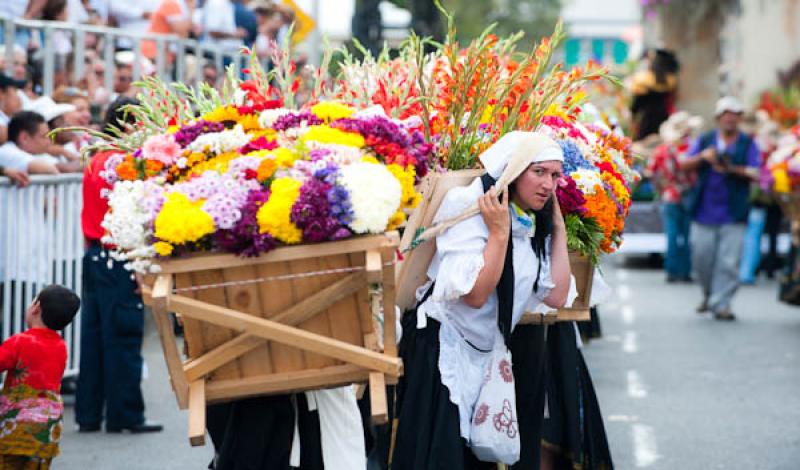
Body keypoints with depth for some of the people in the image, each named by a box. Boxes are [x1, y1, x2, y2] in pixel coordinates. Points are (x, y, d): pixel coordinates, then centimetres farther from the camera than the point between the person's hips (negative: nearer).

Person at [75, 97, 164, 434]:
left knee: (93, 336, 10)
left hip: (94, 256, 9)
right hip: (120, 261, -9)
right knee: (123, 338, -3)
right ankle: (124, 415, 0)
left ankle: (88, 413, 14)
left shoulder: (95, 162, 12)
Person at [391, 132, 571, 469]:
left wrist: (558, 229, 2)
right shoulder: (472, 210, -16)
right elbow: (475, 294, -25)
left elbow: (556, 296, -1)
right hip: (442, 349, -8)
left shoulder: (534, 229, 7)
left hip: (485, 354, 8)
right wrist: (499, 232, -23)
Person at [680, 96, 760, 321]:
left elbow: (754, 173, -5)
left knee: (728, 262, -7)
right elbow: (684, 165, 4)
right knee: (701, 257, 4)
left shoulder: (748, 144, 7)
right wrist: (702, 157, -15)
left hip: (732, 214, -2)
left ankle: (721, 304, -3)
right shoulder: (704, 141, 12)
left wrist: (733, 169, -22)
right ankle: (709, 294, 27)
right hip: (704, 211, 2)